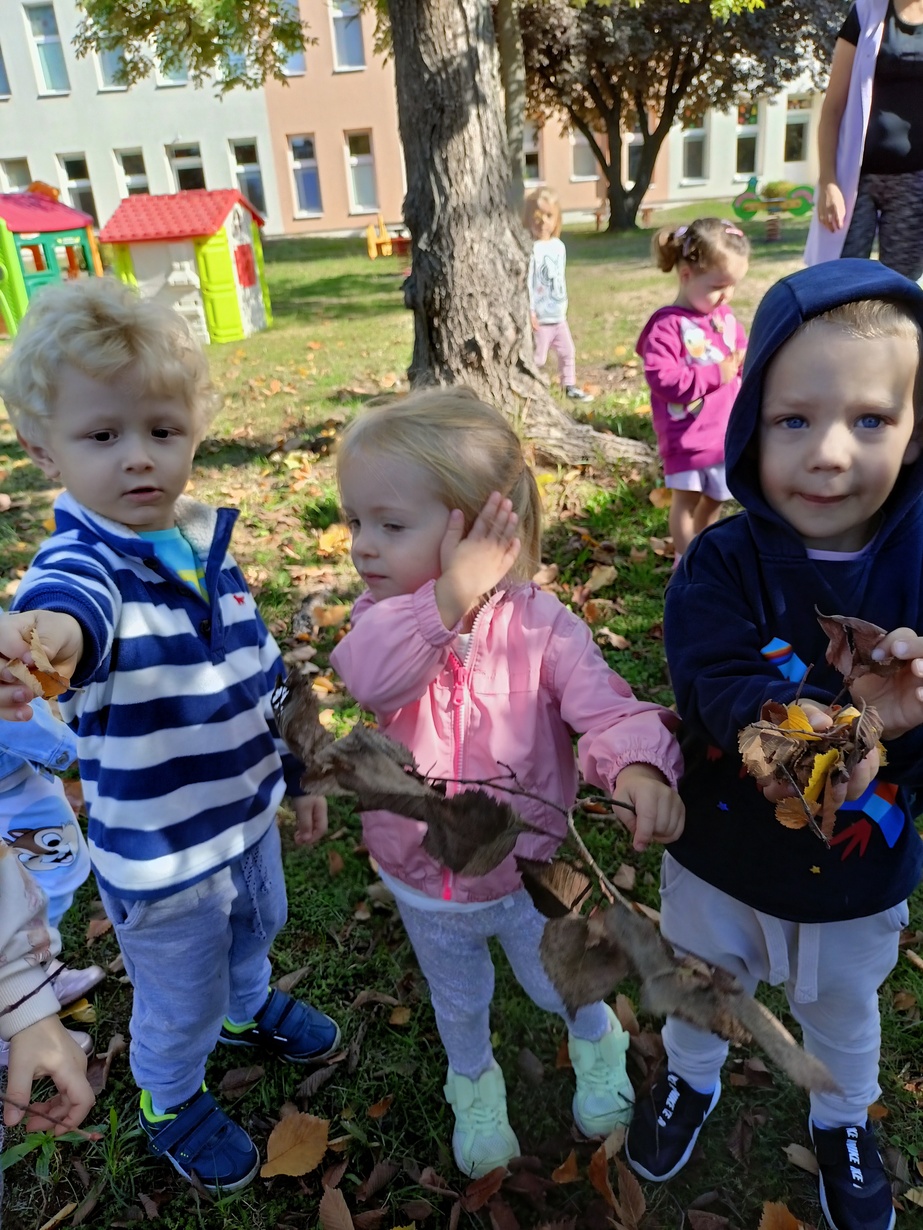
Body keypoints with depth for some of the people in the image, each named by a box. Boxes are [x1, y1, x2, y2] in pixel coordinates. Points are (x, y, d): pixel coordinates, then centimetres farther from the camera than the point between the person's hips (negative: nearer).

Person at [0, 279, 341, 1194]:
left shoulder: (207, 548, -6)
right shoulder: (79, 564, -26)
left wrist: (299, 774, 13)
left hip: (248, 814, 6)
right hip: (159, 854, -6)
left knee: (254, 934, 33)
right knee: (180, 999, 20)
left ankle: (249, 1008, 66)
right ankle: (171, 1102, 52)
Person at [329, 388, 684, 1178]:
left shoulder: (540, 624, -24)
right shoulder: (388, 616, -17)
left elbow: (605, 705, -30)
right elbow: (368, 676, -39)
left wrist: (637, 766, -52)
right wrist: (450, 595, -49)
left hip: (529, 872, -2)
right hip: (422, 882, 2)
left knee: (561, 984, 28)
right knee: (458, 1001, 30)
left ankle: (598, 1044, 63)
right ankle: (474, 1084, 63)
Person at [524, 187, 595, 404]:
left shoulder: (559, 246, 7)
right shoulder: (531, 249, -16)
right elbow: (527, 282, -18)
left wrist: (564, 304, 17)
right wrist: (530, 311, -19)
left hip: (559, 314, 8)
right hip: (541, 316, -8)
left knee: (568, 352, 17)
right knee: (537, 357, -1)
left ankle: (570, 387, 31)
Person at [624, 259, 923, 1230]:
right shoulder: (721, 564, -23)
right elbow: (716, 681, -35)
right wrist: (836, 718, -53)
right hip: (721, 854, -1)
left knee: (843, 1011, 30)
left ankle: (843, 1121, 62)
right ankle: (691, 1078, 62)